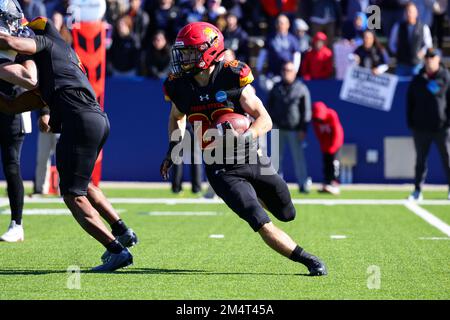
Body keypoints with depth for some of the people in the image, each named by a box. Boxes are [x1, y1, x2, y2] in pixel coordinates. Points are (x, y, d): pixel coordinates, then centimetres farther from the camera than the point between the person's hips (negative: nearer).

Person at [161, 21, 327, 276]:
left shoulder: (232, 78, -16)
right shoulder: (181, 87, -6)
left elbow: (265, 120, -14)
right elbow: (177, 117, 19)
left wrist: (245, 138, -32)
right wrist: (174, 147, 7)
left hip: (252, 159, 0)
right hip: (222, 170, 0)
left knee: (287, 215, 18)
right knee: (262, 224, -17)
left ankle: (258, 194, 49)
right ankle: (309, 261, -5)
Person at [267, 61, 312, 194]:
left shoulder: (301, 89, 1)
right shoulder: (276, 88, 10)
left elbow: (306, 110, 0)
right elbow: (269, 106, 16)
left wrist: (303, 129, -6)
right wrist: (272, 121, 3)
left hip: (295, 129, -3)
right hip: (278, 128, 3)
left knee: (298, 156, -5)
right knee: (277, 156, 4)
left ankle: (303, 183, -3)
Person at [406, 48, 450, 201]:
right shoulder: (417, 80, 9)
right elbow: (410, 102, 12)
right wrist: (410, 122, 4)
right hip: (420, 127, 3)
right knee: (420, 159, 7)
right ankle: (418, 190, 12)